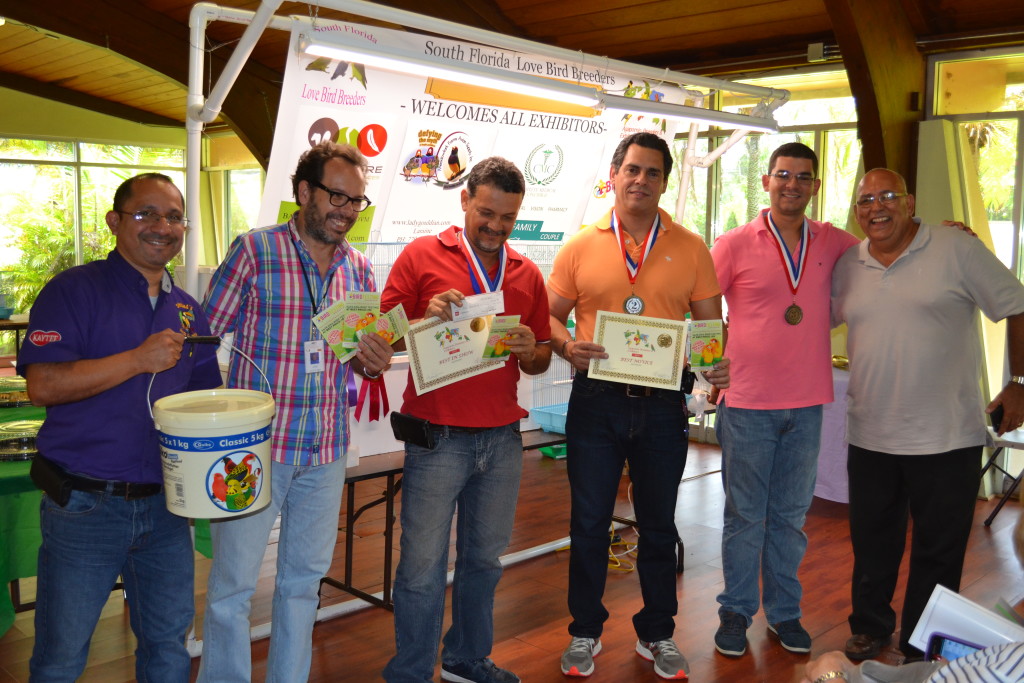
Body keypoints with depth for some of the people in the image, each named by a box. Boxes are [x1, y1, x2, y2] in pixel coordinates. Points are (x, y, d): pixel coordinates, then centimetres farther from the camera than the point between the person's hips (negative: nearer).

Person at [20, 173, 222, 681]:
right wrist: (139, 360, -23)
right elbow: (42, 385, -18)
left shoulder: (187, 310, 10)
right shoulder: (75, 290, -7)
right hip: (84, 503, -5)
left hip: (165, 504, 5)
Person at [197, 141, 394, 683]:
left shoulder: (358, 268, 9)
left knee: (305, 578, 15)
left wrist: (374, 362, -6)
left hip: (327, 450, 5)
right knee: (233, 583, 2)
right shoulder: (253, 250, -6)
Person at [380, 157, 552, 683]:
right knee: (423, 566, 2)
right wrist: (427, 318, -20)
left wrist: (530, 351, -8)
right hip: (438, 437, -4)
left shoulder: (527, 274, 11)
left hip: (503, 439, 4)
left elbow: (540, 360, 15)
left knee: (484, 558, 16)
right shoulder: (422, 255, 0)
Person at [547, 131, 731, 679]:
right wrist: (567, 347, -15)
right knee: (589, 523, 9)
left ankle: (657, 634, 31)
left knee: (658, 526, 14)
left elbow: (711, 323, 6)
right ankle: (585, 633, 27)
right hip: (596, 402, 0)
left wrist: (718, 362, -14)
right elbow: (550, 315, 6)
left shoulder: (689, 247, 4)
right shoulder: (581, 246, 2)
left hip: (662, 406, 1)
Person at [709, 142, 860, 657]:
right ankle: (736, 612, 21)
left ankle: (784, 612, 27)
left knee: (790, 514, 13)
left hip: (806, 405, 3)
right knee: (745, 514, 6)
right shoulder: (734, 245, -3)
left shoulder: (832, 243, 6)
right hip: (748, 403, -3)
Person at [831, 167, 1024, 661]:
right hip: (870, 437, 4)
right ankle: (870, 625, 37)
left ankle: (920, 649, 26)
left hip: (946, 438, -3)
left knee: (938, 550, 9)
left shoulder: (957, 250, -8)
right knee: (872, 544, 17)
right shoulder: (847, 266, 5)